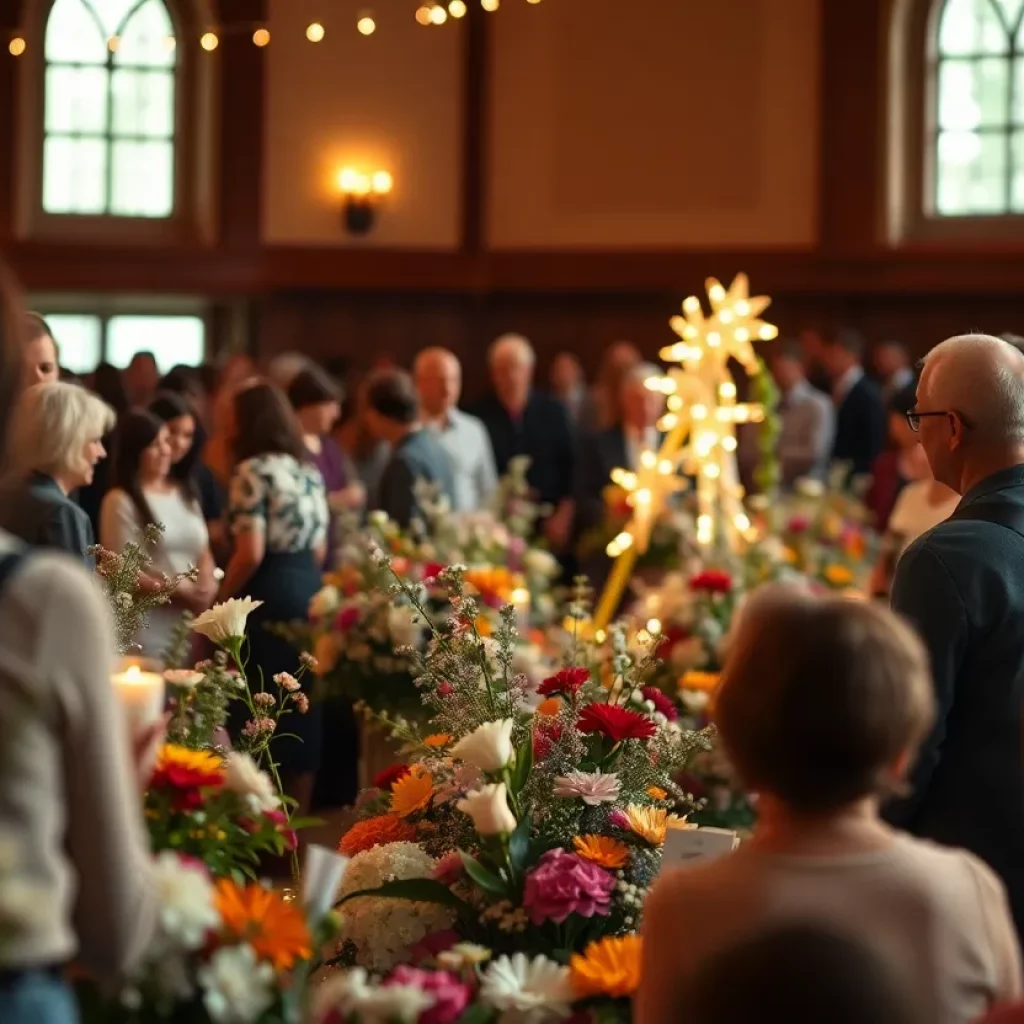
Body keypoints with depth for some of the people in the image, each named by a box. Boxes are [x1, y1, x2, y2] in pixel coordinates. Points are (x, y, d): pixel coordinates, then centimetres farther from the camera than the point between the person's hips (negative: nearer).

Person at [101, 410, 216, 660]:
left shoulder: (185, 493, 15)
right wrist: (179, 592, -14)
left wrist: (207, 587, -5)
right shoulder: (121, 502, -6)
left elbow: (204, 552, 16)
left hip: (190, 625, 6)